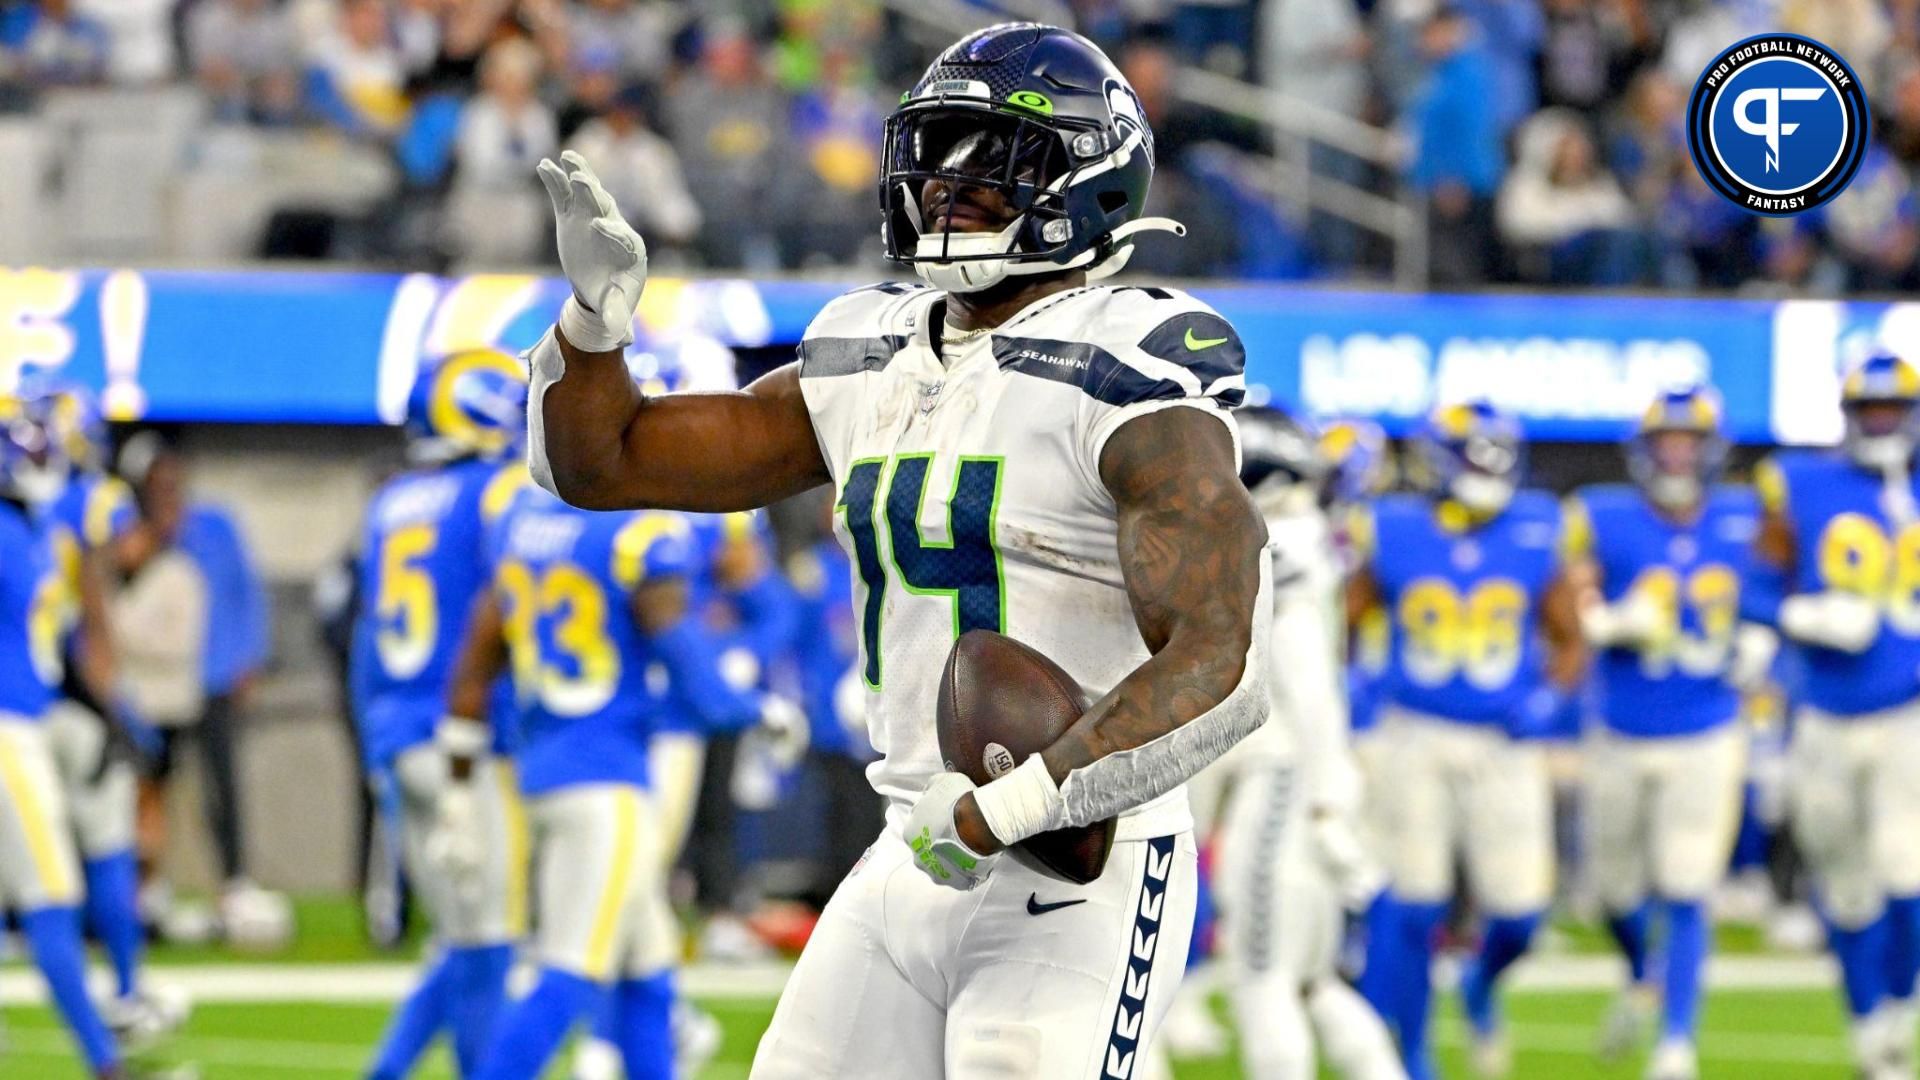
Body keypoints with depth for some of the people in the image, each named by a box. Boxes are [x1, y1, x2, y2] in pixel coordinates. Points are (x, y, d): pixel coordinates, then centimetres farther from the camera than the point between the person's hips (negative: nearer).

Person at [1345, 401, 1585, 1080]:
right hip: (1418, 740, -1)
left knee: (1518, 914, -2)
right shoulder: (1392, 536, -2)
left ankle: (1480, 987, 33)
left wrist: (1550, 693, -10)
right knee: (1416, 908, -4)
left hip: (1504, 749, 1)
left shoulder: (1535, 536, 1)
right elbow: (1337, 623, 6)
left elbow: (1569, 644, 8)